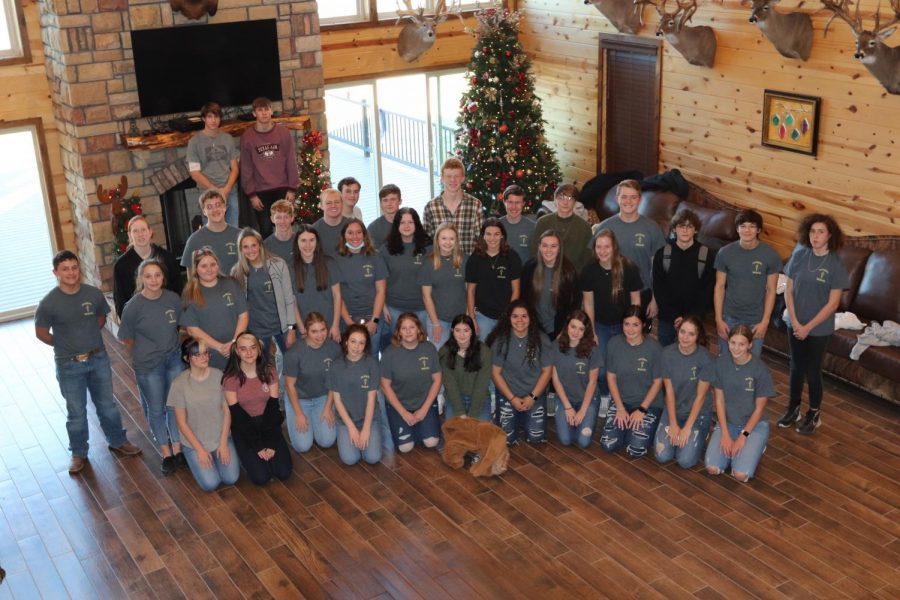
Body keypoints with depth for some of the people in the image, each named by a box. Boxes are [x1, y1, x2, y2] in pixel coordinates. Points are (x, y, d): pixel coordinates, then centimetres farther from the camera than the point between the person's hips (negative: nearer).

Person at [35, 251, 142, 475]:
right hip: (69, 365, -2)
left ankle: (117, 441, 39)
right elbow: (41, 333, -4)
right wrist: (66, 345, 2)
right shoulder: (48, 303, -18)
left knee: (107, 405, 18)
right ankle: (79, 453, 31)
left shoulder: (94, 294, -9)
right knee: (76, 412, 12)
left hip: (98, 359, 3)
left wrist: (86, 338, 6)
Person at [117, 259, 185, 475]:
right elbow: (127, 338, -6)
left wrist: (170, 344, 7)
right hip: (148, 366, -3)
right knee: (156, 409, 11)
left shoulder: (173, 299, -9)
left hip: (174, 360, 3)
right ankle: (166, 454, 27)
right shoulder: (133, 306, -18)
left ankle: (178, 449, 30)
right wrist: (147, 352, 2)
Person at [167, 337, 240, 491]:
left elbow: (227, 411, -4)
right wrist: (200, 449, -13)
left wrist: (223, 443, -9)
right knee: (210, 484, -12)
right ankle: (194, 458, 18)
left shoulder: (218, 375, -11)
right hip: (194, 441, -2)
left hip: (221, 437, 2)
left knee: (231, 479, -9)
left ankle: (220, 452, 20)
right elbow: (182, 423, -11)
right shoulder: (179, 383, -18)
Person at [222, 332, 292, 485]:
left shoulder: (269, 371, -6)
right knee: (261, 477, -17)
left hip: (268, 423, 2)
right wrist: (258, 446, -16)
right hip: (243, 427, -2)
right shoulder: (230, 379, -13)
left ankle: (268, 449, 17)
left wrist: (270, 443, -15)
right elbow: (237, 415, -12)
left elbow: (273, 408, -6)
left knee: (284, 473, -13)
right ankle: (249, 454, 14)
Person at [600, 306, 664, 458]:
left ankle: (643, 428, 15)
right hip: (621, 401, 3)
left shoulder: (654, 347, -15)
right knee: (608, 445, -12)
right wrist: (620, 408, -7)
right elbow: (611, 377, 0)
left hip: (648, 404, -3)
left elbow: (657, 382, -8)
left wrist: (641, 410, -13)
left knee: (636, 451, -17)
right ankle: (628, 427, 18)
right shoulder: (614, 344, -7)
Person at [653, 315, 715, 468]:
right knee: (662, 456, -14)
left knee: (686, 460, -16)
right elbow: (669, 391, -8)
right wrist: (673, 425, -11)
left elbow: (701, 396, -14)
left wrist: (687, 428, -16)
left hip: (698, 412, -2)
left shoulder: (706, 358, -18)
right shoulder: (667, 353, -11)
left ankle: (700, 434, 14)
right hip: (673, 409, 2)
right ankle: (674, 433, 17)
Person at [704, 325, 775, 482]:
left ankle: (756, 447, 9)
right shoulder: (721, 363, -8)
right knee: (712, 468, -20)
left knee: (741, 474, -22)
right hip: (727, 422, 2)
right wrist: (725, 434, -11)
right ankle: (731, 448, 11)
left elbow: (759, 408, -9)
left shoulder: (760, 369, -17)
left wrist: (743, 437, -15)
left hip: (754, 425, -2)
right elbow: (719, 400, -3)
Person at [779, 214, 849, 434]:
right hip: (795, 325, 3)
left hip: (819, 328, -3)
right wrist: (795, 322, -10)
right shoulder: (799, 255, -5)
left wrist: (808, 327, -14)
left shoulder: (836, 264, -14)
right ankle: (793, 409, 32)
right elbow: (788, 291, -1)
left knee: (812, 371, 7)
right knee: (796, 368, 15)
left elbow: (833, 303, -13)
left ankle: (814, 414, 26)